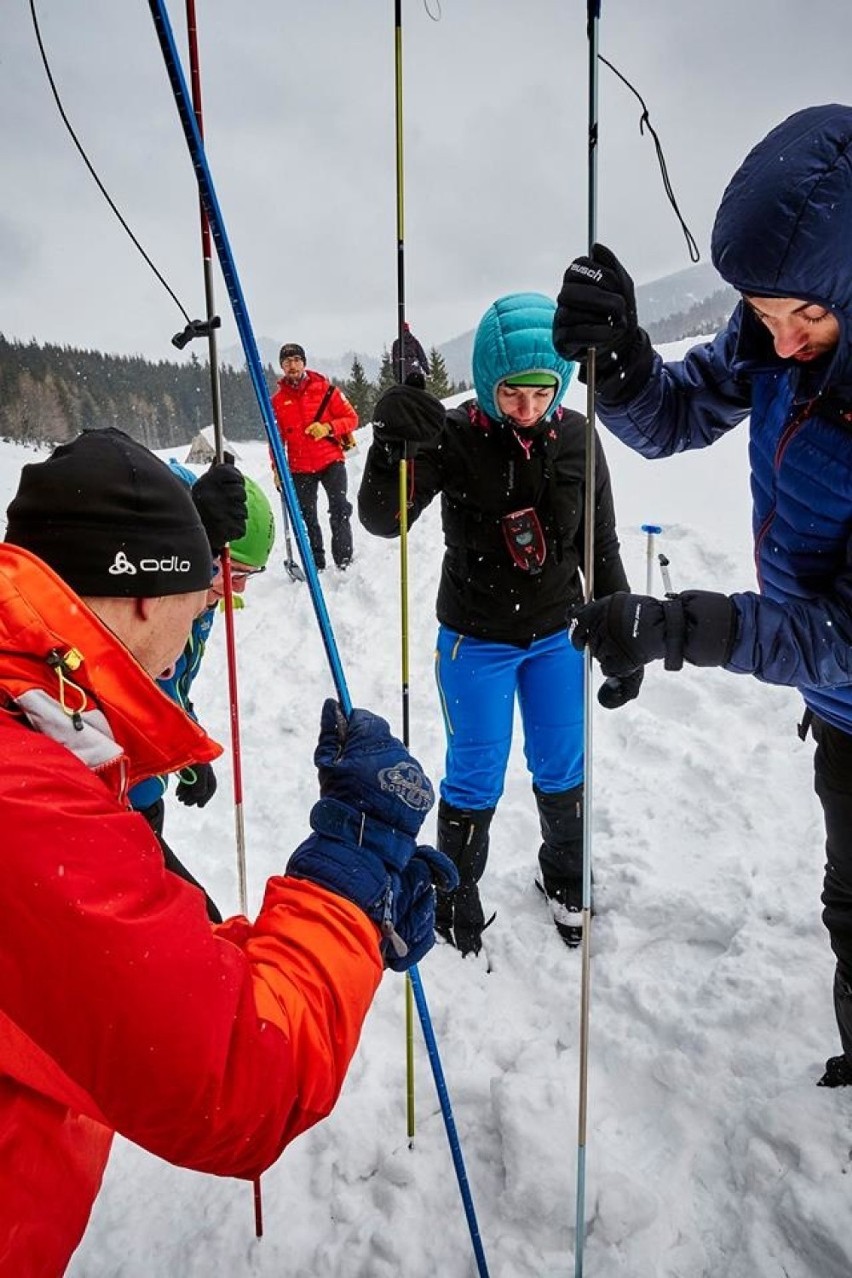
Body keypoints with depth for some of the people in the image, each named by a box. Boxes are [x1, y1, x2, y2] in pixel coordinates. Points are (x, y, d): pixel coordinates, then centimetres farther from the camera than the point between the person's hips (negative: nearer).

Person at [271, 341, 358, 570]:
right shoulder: (277, 400, 8)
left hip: (331, 461, -3)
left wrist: (328, 427, -16)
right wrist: (278, 469, 5)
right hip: (300, 469, 3)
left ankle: (344, 561, -9)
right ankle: (316, 565, 16)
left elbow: (351, 418, 1)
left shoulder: (325, 389, 0)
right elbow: (276, 438, 14)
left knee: (339, 510, -14)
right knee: (307, 518, 6)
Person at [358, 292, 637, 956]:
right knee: (475, 779, 8)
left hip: (558, 634, 3)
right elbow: (384, 521, -27)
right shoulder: (454, 436, -17)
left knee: (563, 769, 17)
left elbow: (601, 546, 0)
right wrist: (391, 446, -47)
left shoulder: (576, 437, -8)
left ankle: (565, 875, 44)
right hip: (476, 639, -3)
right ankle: (457, 893, 34)